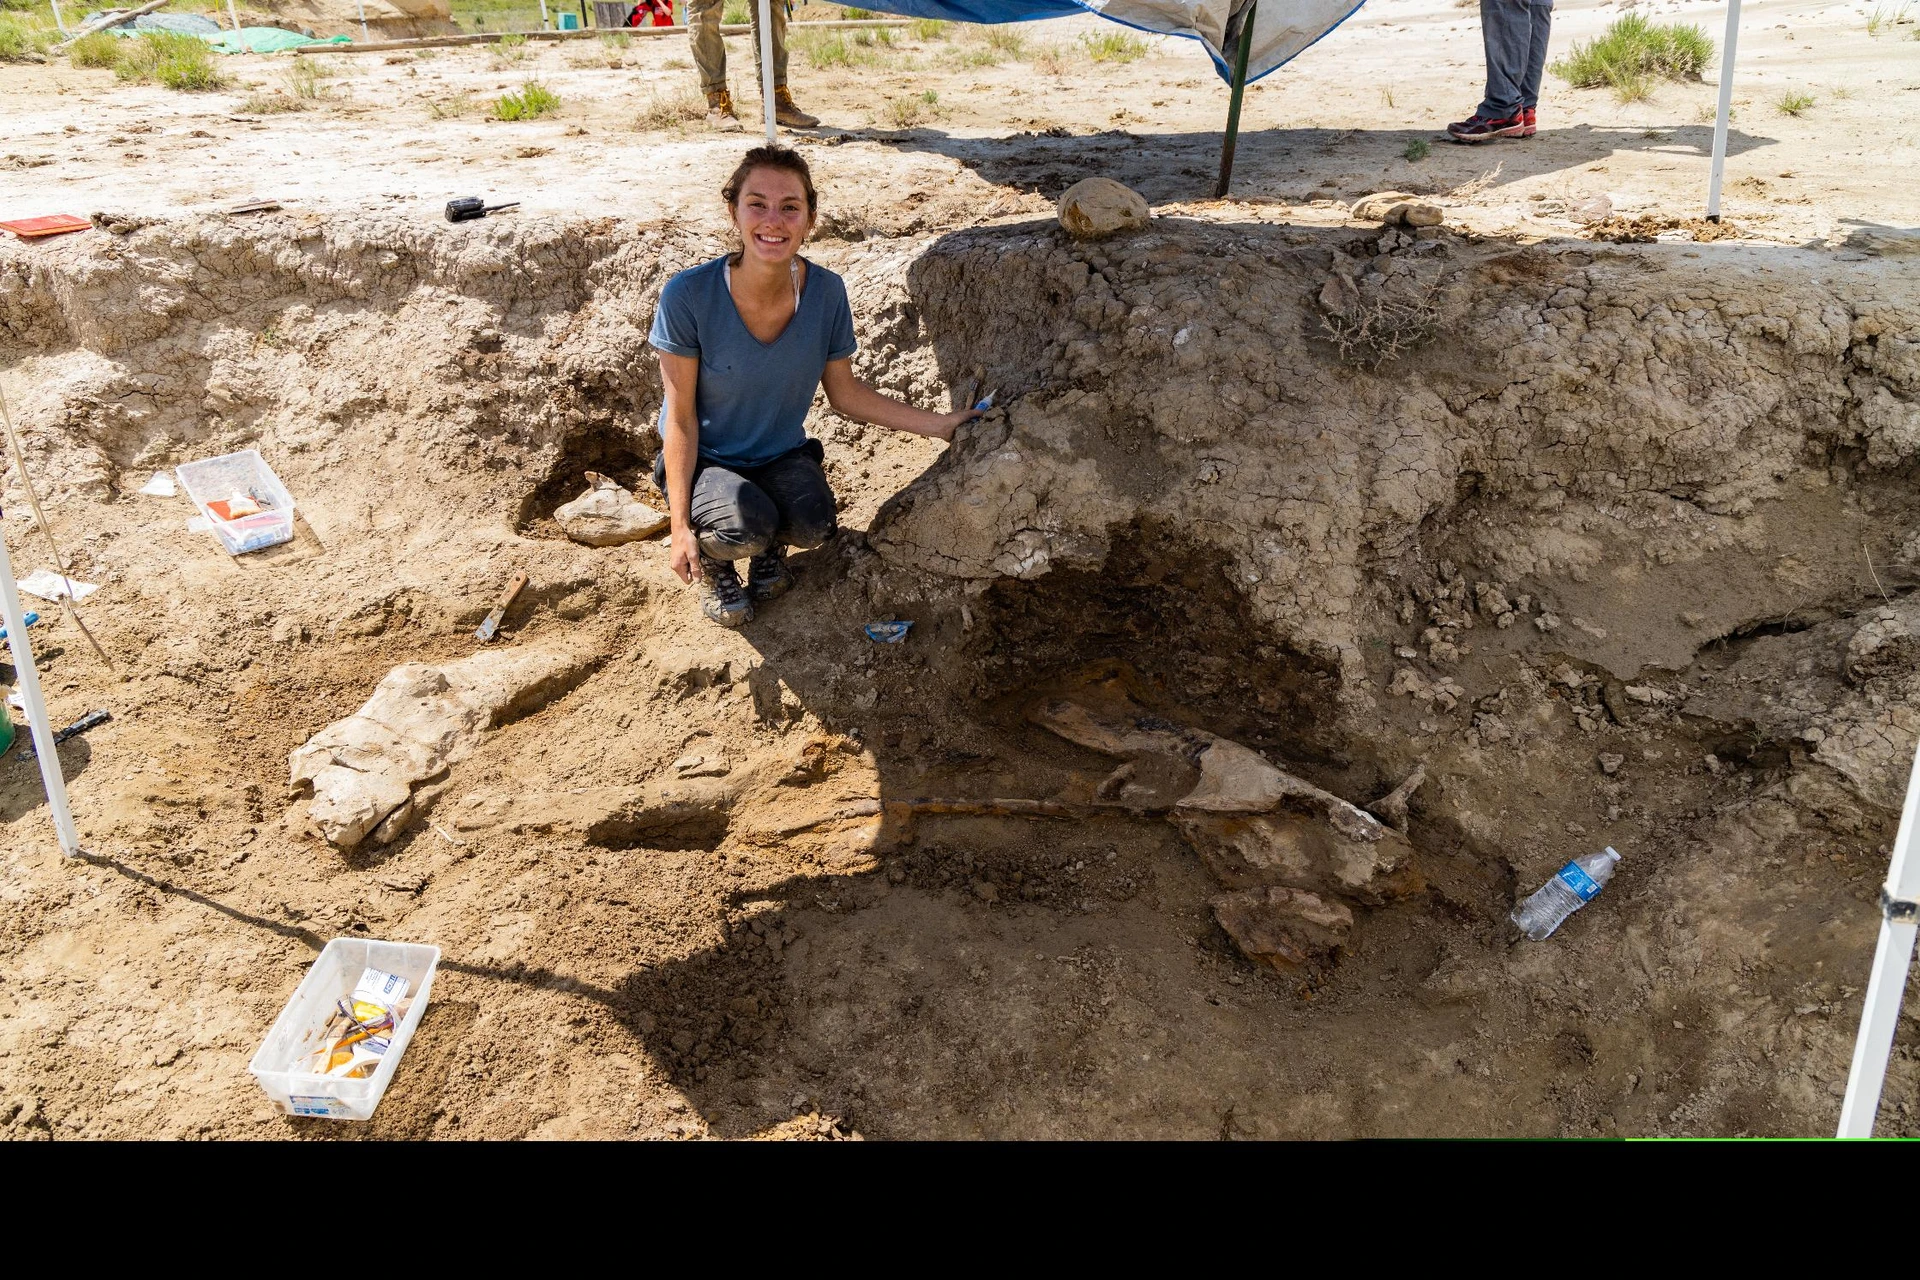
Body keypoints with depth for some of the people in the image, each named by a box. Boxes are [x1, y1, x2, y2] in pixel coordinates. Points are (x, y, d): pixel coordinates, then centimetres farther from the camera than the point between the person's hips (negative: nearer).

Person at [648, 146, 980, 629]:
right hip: (705, 461, -3)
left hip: (782, 456, 3)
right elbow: (681, 419, -16)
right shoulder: (688, 296, -23)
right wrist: (681, 525, -18)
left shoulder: (826, 293, -13)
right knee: (747, 526, -33)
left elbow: (844, 394, 0)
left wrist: (939, 424, -5)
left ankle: (770, 546, 10)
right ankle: (712, 559, 5)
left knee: (813, 525, -27)